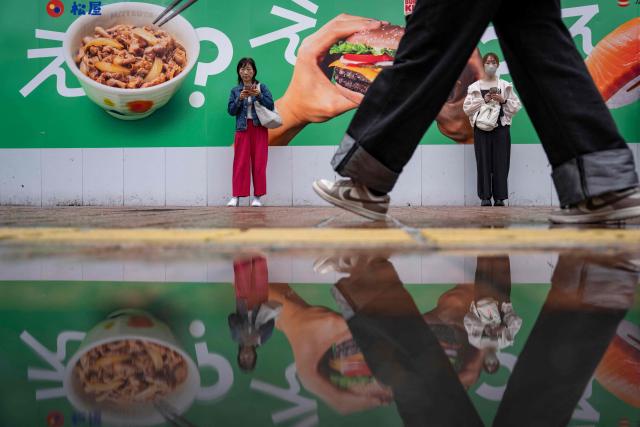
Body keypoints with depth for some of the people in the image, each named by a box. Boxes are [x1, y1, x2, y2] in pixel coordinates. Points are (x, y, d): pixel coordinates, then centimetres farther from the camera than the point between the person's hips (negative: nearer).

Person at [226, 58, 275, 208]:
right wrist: (240, 98, -13)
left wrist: (259, 95, -15)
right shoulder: (235, 90, 8)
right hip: (242, 128, 1)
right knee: (240, 163, -1)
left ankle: (257, 196, 3)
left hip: (259, 128, -1)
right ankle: (236, 196, 0)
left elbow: (271, 105, -3)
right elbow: (231, 110, 2)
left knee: (259, 162, -1)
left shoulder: (262, 87, 4)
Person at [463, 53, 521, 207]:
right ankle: (485, 197, -1)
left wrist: (503, 100, -7)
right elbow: (467, 108, 4)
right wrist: (483, 100, -5)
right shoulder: (475, 87, 10)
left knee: (500, 162, -4)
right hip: (481, 127, 0)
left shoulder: (505, 86, 12)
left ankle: (499, 197, -1)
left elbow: (516, 107, 9)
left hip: (501, 126, 0)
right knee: (484, 162, -4)